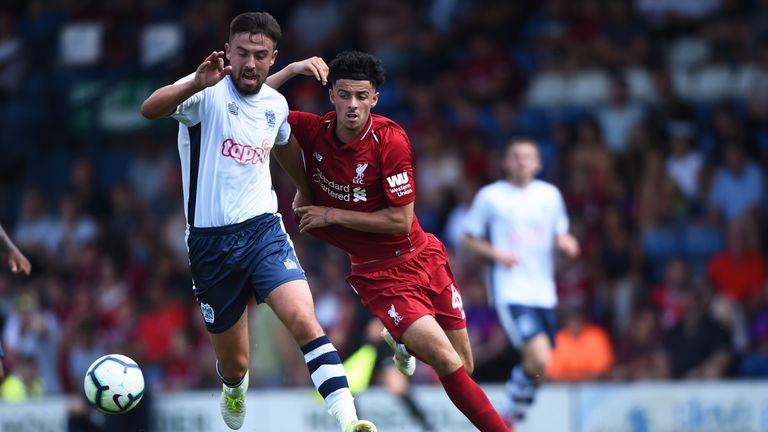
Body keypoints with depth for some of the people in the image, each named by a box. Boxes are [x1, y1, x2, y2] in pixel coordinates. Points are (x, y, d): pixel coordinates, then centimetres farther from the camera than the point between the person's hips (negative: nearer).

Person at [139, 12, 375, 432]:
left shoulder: (276, 105, 6)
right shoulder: (208, 92, -11)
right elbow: (149, 110, -32)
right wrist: (196, 83, -49)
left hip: (263, 229, 2)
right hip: (211, 242, -2)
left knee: (304, 321, -24)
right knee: (233, 366, 9)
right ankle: (234, 391, 47)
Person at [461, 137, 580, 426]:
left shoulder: (550, 195, 10)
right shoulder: (490, 196, -2)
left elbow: (559, 235, 20)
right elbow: (469, 238, 5)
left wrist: (565, 243, -4)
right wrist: (496, 253, -13)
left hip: (543, 292, 5)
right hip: (510, 291, -5)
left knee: (535, 364, 8)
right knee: (539, 359, -21)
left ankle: (512, 417, 29)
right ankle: (516, 408, 0)